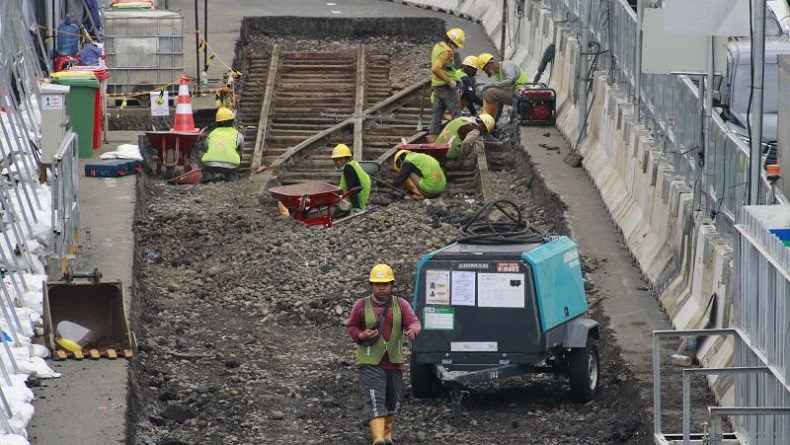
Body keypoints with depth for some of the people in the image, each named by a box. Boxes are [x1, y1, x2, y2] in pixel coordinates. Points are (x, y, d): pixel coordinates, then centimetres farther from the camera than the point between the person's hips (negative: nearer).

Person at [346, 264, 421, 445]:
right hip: (370, 363, -3)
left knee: (392, 401, 18)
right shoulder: (362, 305, 0)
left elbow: (414, 322, -10)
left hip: (395, 362, 3)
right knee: (375, 401, -17)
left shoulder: (401, 304, 3)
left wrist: (412, 331, -35)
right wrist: (361, 336, -13)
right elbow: (351, 327, 9)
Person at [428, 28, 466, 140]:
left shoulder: (438, 46, 12)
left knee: (437, 111, 11)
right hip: (447, 87, -9)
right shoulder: (446, 52, -19)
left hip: (437, 86, 9)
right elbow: (435, 69, -30)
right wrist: (449, 81, -25)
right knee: (455, 112, -2)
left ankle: (432, 135, 10)